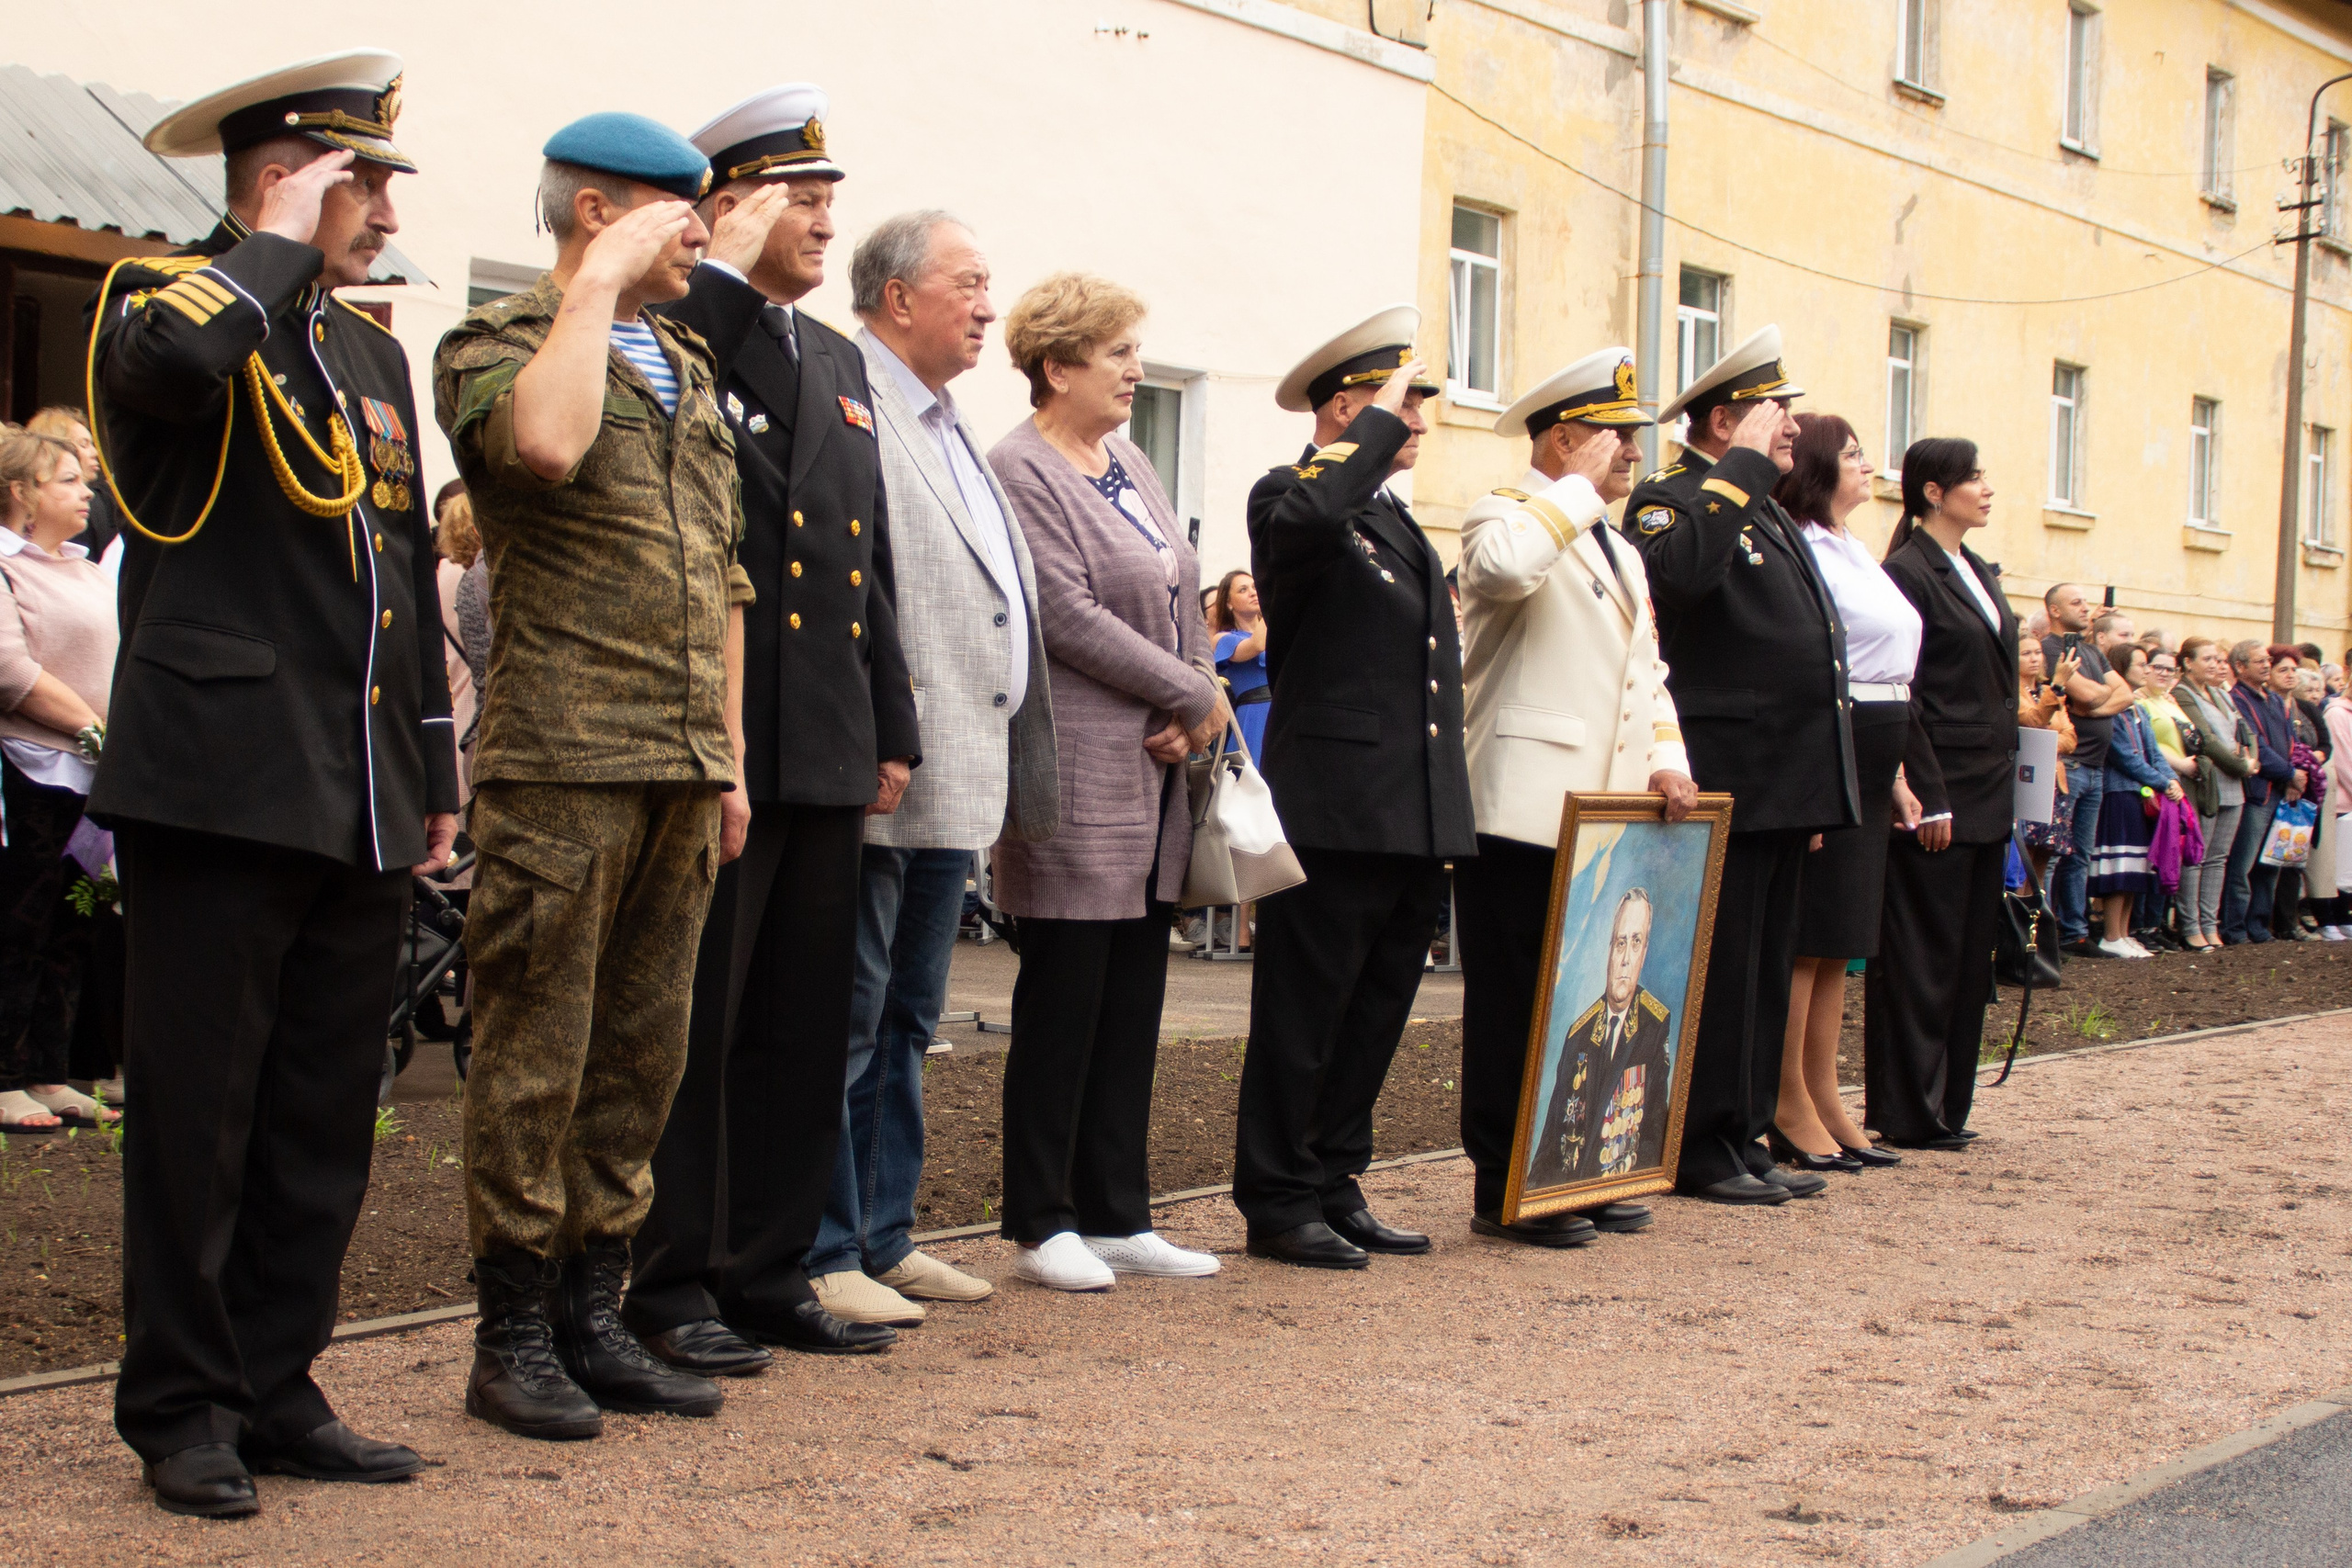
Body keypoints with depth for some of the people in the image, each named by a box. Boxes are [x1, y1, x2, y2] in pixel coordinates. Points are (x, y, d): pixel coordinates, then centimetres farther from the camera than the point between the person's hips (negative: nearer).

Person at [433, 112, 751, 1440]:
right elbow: (545, 439, -27)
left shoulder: (690, 369, 20)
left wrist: (730, 750, 18)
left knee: (644, 1050, 10)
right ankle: (515, 1337, 7)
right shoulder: (496, 342, -2)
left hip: (683, 767, 7)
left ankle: (595, 1316, 19)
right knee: (537, 1057, -2)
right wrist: (598, 286, -14)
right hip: (561, 759, -7)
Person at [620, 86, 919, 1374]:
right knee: (694, 1024, 0)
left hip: (825, 755, 8)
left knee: (805, 1026, 11)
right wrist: (725, 272, -22)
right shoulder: (674, 339, -3)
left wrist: (892, 733, 16)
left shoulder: (838, 361, 19)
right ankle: (673, 1284, 9)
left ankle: (769, 1270, 21)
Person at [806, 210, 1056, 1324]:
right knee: (845, 1020, -3)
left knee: (906, 1021, 15)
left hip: (954, 786, 10)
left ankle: (884, 1239, 24)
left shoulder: (948, 429, 20)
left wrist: (995, 772, 18)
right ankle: (822, 1258, 4)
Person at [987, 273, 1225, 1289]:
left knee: (1132, 1003, 10)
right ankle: (1042, 1226, 6)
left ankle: (1118, 1216, 16)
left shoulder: (1130, 465, 17)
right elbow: (1070, 616, -17)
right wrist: (1195, 697, -11)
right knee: (1063, 1003, -3)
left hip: (1156, 775, 8)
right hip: (1078, 780, -8)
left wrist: (1192, 712, -1)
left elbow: (1180, 600, 16)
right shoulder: (1019, 470, -9)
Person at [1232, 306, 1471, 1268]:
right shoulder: (1289, 496, -7)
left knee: (1375, 1019, 14)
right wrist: (1381, 423, -21)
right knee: (1303, 1022, 0)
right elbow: (1309, 514, -35)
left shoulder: (1399, 523, 21)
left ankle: (1336, 1191, 23)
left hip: (1416, 823, 9)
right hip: (1336, 818, -9)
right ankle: (1277, 1206, 8)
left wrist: (1448, 817, 22)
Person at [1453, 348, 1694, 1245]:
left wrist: (1667, 756, 5)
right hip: (1526, 812, -8)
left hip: (1611, 818, 9)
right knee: (1518, 1002, -4)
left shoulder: (1620, 555, 25)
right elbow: (1503, 568, -29)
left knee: (1601, 998, 10)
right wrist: (1581, 488, -16)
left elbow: (1645, 672, 23)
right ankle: (1504, 1191, 2)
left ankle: (1575, 1172, 19)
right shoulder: (1508, 516, -4)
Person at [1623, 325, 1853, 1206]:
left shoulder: (1771, 517, 22)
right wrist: (1742, 466, -24)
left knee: (1766, 973, 13)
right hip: (1724, 788, -9)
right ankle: (1700, 1151, 3)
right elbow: (1676, 571, -33)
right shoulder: (1672, 499, -8)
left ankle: (1746, 1137, 20)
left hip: (1784, 788, 9)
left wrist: (1819, 795, 21)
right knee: (1717, 971, -4)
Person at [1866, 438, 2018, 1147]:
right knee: (1923, 955, -3)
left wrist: (2006, 782, 14)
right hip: (1938, 795, -9)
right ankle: (1907, 1111, 2)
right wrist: (1930, 797, -18)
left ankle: (1948, 1102, 17)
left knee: (1970, 954, 11)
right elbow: (1902, 698, -15)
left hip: (1986, 795, 9)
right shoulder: (1908, 572, -11)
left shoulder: (1979, 573, 16)